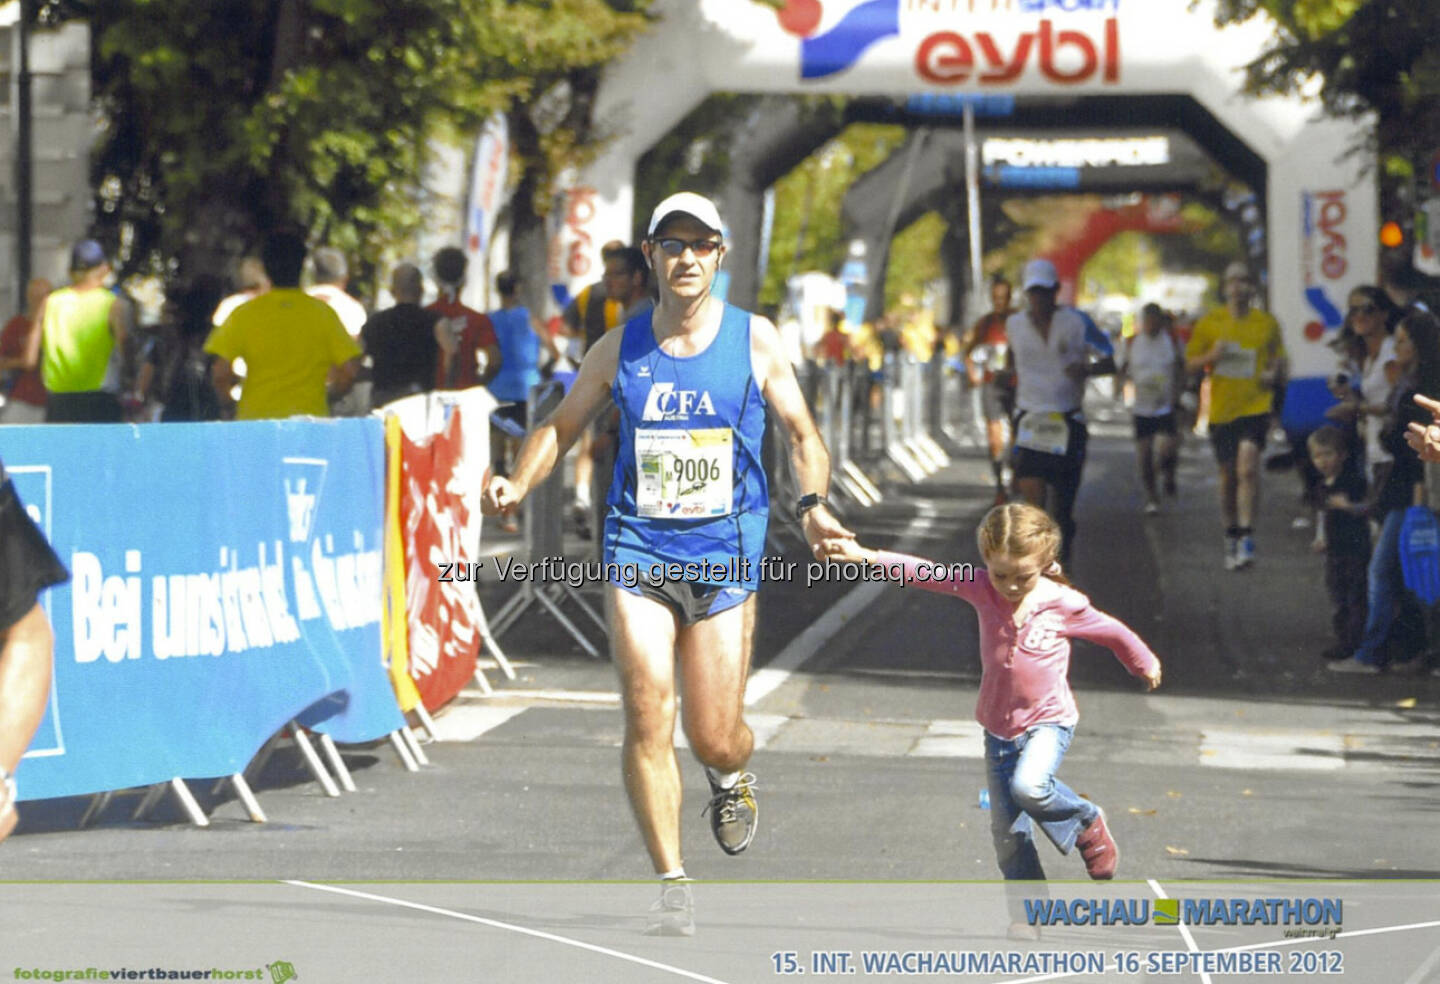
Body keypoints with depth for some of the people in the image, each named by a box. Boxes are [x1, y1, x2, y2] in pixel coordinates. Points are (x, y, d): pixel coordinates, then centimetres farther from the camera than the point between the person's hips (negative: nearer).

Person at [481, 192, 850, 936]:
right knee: (647, 717, -13)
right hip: (638, 552, 0)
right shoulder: (619, 350, 5)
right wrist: (517, 485, -5)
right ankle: (671, 883, -4)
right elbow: (561, 427, 13)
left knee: (715, 738, -1)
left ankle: (731, 779, 39)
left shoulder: (755, 340, 3)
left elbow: (802, 433, 8)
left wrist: (813, 503, -10)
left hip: (725, 559, 0)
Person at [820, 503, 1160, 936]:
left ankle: (1087, 825, 0)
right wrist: (862, 557, -25)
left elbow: (1112, 632, 5)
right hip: (999, 727, 4)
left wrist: (1145, 664, 21)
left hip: (1048, 721, -4)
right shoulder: (982, 590, -7)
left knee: (1029, 786, -30)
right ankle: (1028, 912, 19)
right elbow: (926, 574, -15)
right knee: (1007, 830, 3)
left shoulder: (1064, 605, -12)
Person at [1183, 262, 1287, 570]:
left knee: (1247, 467, -21)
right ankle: (1231, 535, 28)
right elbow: (1190, 364, 9)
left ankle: (1246, 538, -21)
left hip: (1255, 405, -2)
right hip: (1221, 409, 2)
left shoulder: (1267, 324, 6)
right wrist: (1212, 356, -10)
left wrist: (1274, 373, -7)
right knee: (1228, 476, 10)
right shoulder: (1209, 324, 6)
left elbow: (1279, 363, 16)